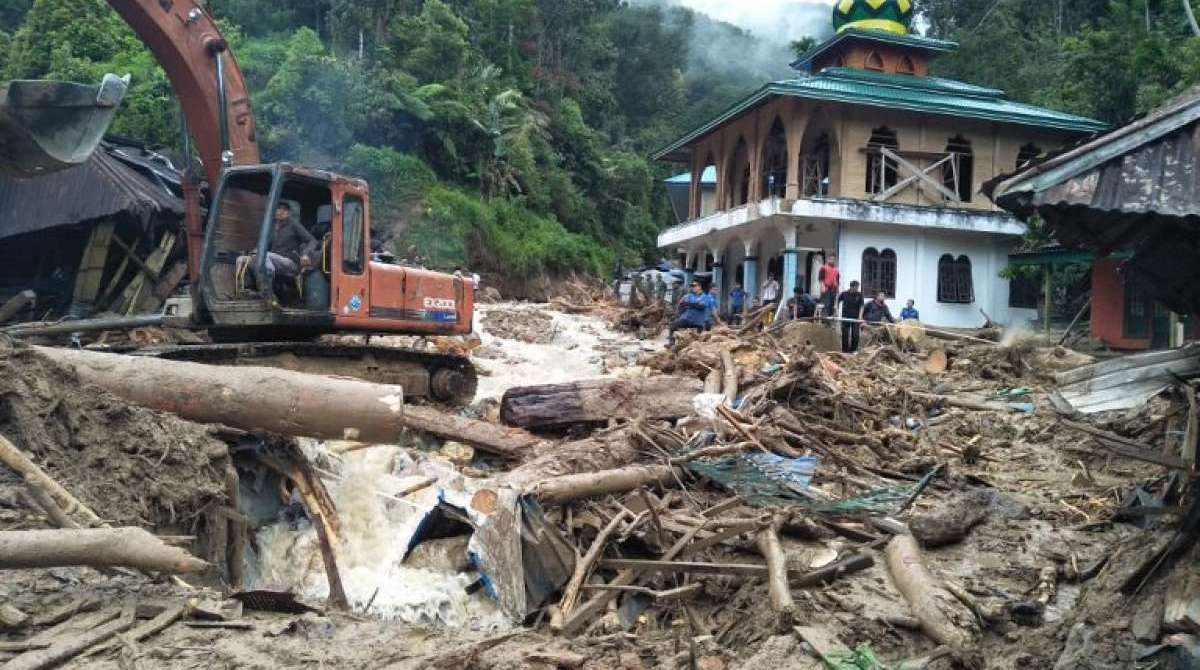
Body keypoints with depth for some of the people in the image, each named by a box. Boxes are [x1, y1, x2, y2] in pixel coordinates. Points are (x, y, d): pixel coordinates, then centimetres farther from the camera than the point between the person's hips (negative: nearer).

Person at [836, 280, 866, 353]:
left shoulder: (859, 295, -1)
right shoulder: (844, 294, -2)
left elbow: (861, 306, -2)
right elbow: (837, 299, 15)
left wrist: (860, 317, -11)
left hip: (856, 318, 0)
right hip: (845, 317, 0)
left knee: (855, 335, -3)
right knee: (845, 335, 1)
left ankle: (853, 349, 10)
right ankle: (845, 349, 11)